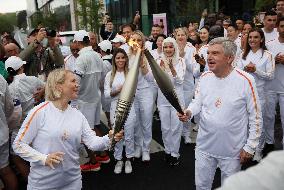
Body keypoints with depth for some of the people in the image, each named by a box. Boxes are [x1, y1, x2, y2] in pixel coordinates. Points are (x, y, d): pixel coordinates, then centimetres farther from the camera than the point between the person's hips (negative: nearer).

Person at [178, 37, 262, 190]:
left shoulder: (245, 81, -17)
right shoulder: (205, 77, -5)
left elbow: (255, 118, -10)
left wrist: (250, 147, -8)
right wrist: (189, 112, -15)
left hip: (232, 150, -3)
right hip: (204, 146, 3)